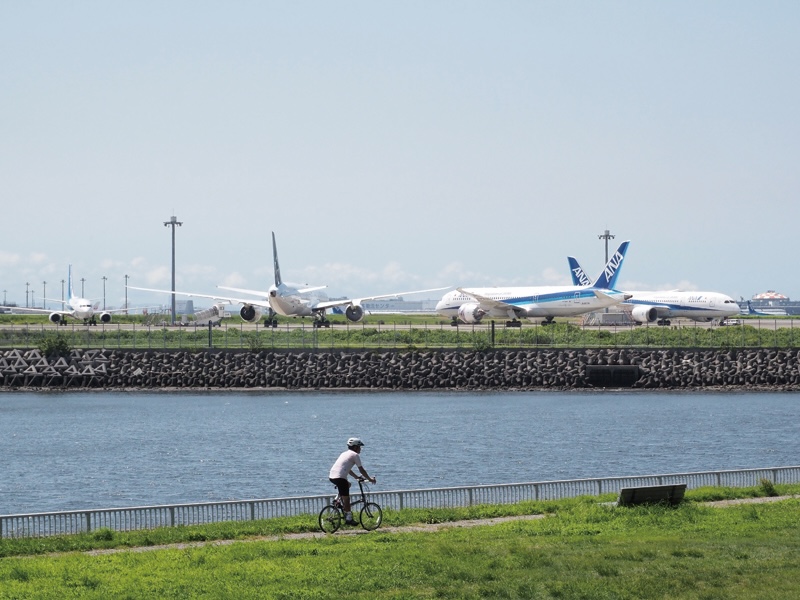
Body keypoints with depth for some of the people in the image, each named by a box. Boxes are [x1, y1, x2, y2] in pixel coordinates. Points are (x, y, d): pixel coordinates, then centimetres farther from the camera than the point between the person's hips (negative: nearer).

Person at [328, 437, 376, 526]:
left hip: (331, 476, 8)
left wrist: (357, 477, 42)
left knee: (348, 485, 33)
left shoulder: (345, 453, 26)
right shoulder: (355, 455, 2)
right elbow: (361, 470, 3)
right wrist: (370, 479, 14)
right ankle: (348, 518, -1)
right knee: (346, 498, -2)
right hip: (340, 477, -8)